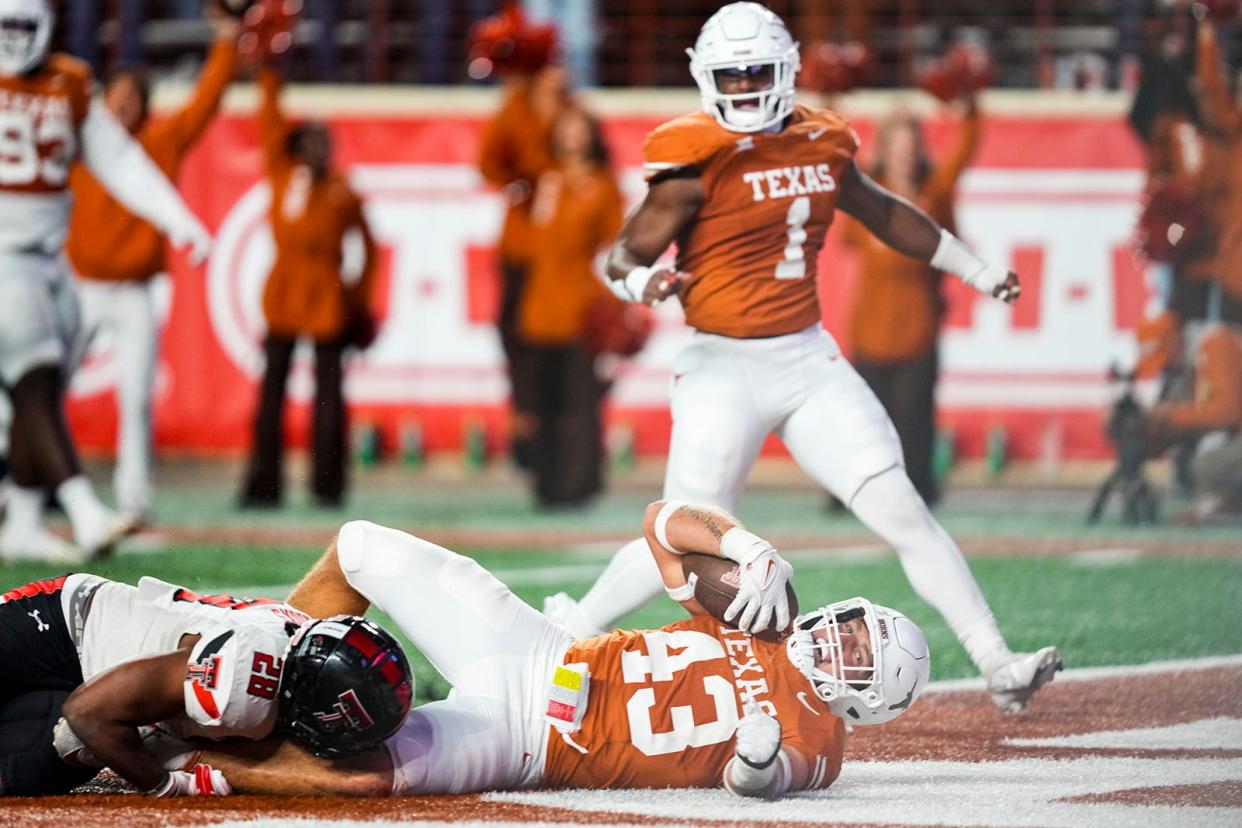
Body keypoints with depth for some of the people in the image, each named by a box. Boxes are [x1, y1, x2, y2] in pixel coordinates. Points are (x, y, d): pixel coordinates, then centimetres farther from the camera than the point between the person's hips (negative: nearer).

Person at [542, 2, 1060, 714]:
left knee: (902, 512, -3)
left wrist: (976, 270, 31)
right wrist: (645, 282, -34)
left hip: (810, 360, 4)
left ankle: (999, 667, -3)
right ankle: (572, 633, 17)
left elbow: (881, 211, 25)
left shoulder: (824, 143, 7)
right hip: (725, 369, -4)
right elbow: (625, 255, -10)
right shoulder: (698, 159, -10)